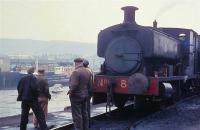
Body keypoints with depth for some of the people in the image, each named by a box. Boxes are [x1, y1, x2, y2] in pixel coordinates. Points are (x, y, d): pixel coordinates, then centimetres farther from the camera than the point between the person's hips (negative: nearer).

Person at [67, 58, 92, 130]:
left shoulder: (76, 72, -19)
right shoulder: (87, 72, 7)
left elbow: (74, 85, -25)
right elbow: (89, 84, 11)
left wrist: (70, 92, -11)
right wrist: (85, 91, 14)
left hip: (76, 96, -8)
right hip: (85, 95, 9)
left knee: (77, 115, -2)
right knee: (84, 113, 17)